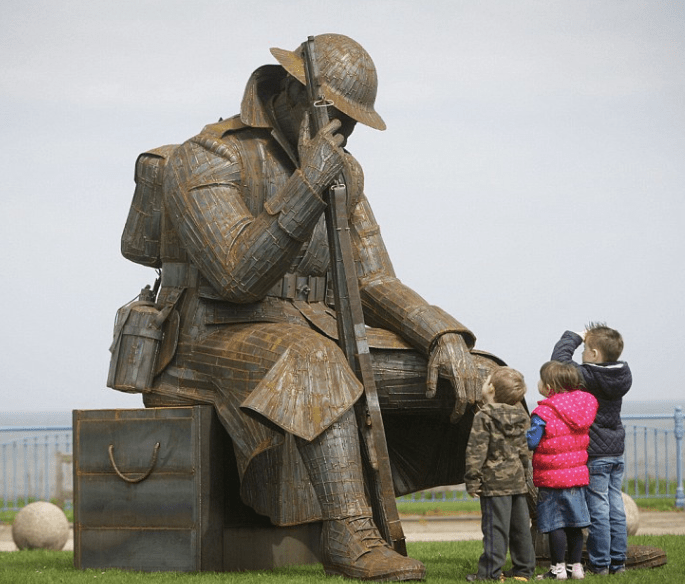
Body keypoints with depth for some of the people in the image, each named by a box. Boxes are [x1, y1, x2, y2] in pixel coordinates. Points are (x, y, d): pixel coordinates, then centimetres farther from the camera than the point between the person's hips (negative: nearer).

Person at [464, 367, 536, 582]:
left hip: (495, 483, -7)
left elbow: (476, 451, -14)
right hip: (518, 481, 7)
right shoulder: (521, 416, 9)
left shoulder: (484, 417, -11)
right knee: (520, 528, 11)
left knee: (495, 528, -7)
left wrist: (472, 481, -10)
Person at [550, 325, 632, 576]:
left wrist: (574, 337, 2)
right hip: (616, 451, 7)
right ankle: (618, 561, 14)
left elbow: (559, 357, -11)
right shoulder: (620, 375, 3)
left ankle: (600, 564, 0)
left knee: (598, 509, -3)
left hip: (595, 454, -7)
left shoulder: (586, 376, -17)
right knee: (616, 508, 10)